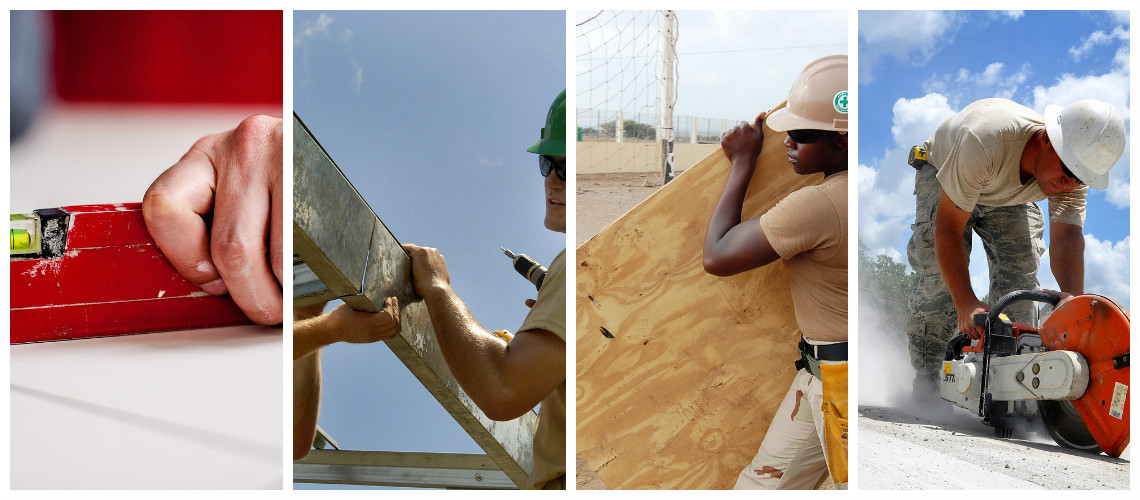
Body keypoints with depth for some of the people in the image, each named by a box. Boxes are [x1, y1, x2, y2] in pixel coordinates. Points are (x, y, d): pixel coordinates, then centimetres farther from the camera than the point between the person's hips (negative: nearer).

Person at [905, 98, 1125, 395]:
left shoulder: (1074, 170, -30)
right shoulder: (985, 140, -47)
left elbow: (1067, 238, -39)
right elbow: (948, 228, -42)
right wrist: (966, 304, -48)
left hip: (1010, 197, 4)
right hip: (942, 174, -4)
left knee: (1021, 272, -14)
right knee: (941, 272, -20)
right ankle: (925, 379, -8)